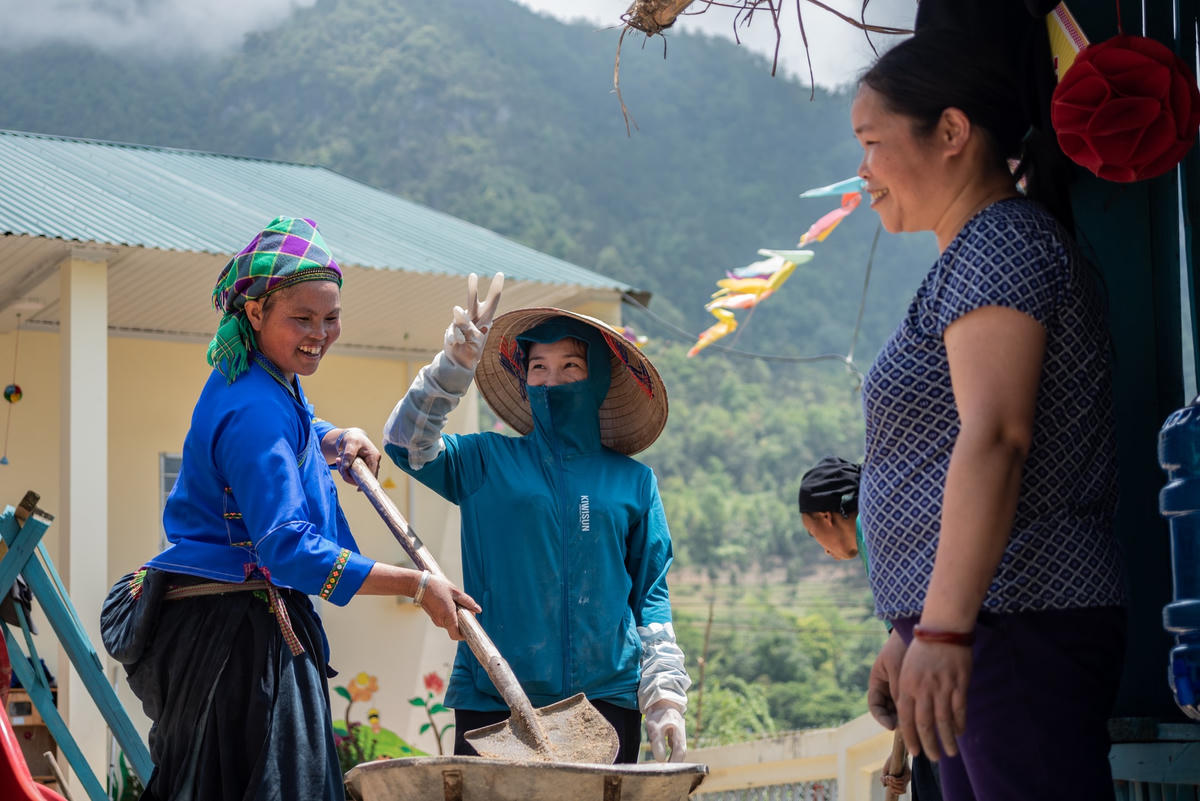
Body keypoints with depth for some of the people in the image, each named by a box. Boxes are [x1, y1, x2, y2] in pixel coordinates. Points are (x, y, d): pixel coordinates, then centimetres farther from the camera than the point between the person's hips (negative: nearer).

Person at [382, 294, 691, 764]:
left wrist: (665, 699, 7)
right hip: (492, 702, -1)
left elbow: (651, 594, 13)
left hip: (605, 697, 1)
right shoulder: (486, 462, 11)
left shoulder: (633, 482, 12)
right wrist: (454, 366, -10)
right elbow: (406, 443, 0)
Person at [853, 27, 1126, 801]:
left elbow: (994, 436, -22)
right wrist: (910, 633, 24)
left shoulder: (1000, 246, -8)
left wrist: (943, 630, -29)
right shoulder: (979, 256, 24)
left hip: (1014, 622, -10)